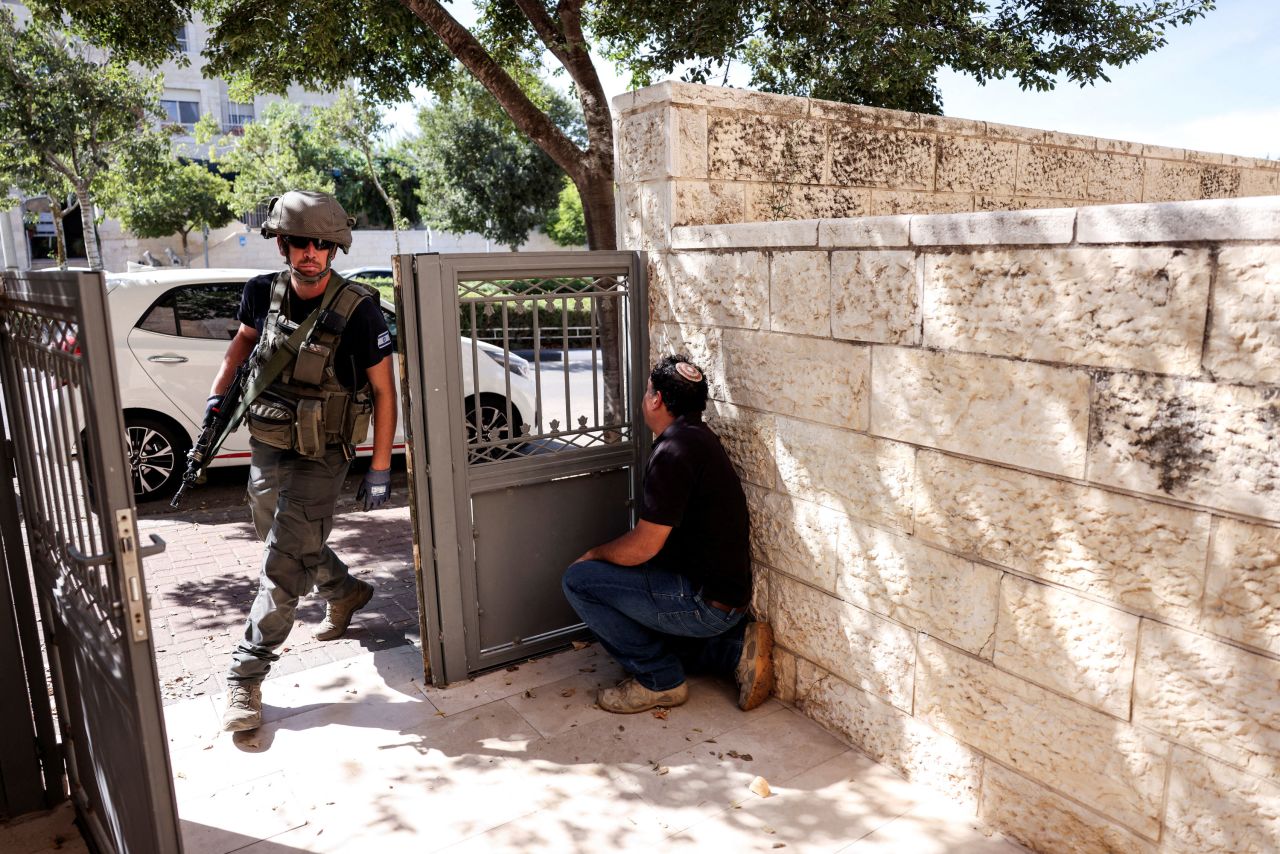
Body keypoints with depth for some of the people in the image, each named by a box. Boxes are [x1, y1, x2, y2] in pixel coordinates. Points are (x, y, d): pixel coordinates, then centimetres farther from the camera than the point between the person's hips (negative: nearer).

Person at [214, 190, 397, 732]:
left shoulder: (358, 310, -19)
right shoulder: (264, 294, -5)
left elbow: (383, 391, -13)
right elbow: (243, 340, 18)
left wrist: (380, 468, -14)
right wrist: (218, 394, 6)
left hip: (320, 457, -6)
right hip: (266, 448, 6)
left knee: (283, 564, -7)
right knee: (292, 545, 23)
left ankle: (245, 678, 4)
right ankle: (346, 594, 50)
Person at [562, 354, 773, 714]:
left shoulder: (673, 451, -22)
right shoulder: (699, 437, 11)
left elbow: (643, 547, -20)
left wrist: (594, 554, -3)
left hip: (706, 601, -10)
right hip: (728, 593, 10)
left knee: (578, 580, -10)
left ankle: (659, 680, -1)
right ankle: (736, 647, 14)